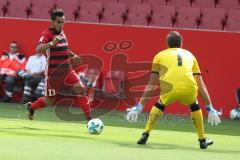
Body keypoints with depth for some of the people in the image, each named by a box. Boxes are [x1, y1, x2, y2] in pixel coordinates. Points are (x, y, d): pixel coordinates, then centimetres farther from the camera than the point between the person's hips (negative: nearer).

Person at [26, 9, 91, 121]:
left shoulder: (62, 33, 9)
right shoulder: (47, 34, -14)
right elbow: (38, 49, -32)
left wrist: (73, 56, 11)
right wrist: (51, 43, -48)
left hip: (67, 70, 5)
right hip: (53, 73, -5)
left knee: (80, 89, -16)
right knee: (50, 101, 6)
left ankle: (89, 119, -13)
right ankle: (31, 107, 38)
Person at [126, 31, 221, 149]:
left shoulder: (160, 55, 25)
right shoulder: (189, 55, 29)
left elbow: (152, 84, 22)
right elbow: (201, 85, 27)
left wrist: (139, 107, 27)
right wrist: (210, 108, 30)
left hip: (169, 89, -1)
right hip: (189, 89, 1)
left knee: (159, 105, 31)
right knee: (194, 106, 33)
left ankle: (145, 134, 20)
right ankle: (202, 140, 33)